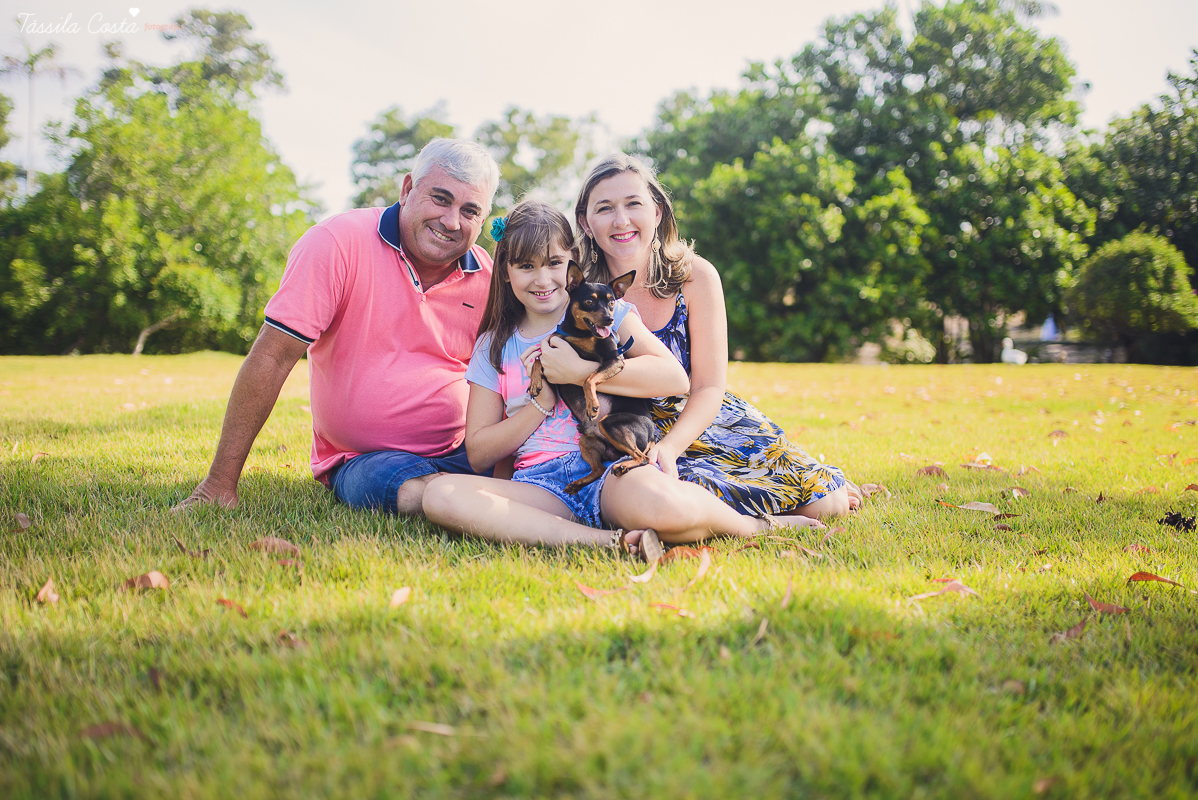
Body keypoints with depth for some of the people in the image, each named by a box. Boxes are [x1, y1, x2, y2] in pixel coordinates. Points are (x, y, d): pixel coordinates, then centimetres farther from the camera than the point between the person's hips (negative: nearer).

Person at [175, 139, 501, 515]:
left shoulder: (487, 277, 0)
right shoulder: (338, 243, -14)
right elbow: (272, 357, -17)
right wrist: (220, 484, -18)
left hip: (459, 453, 5)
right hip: (360, 458, -4)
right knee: (416, 493, -35)